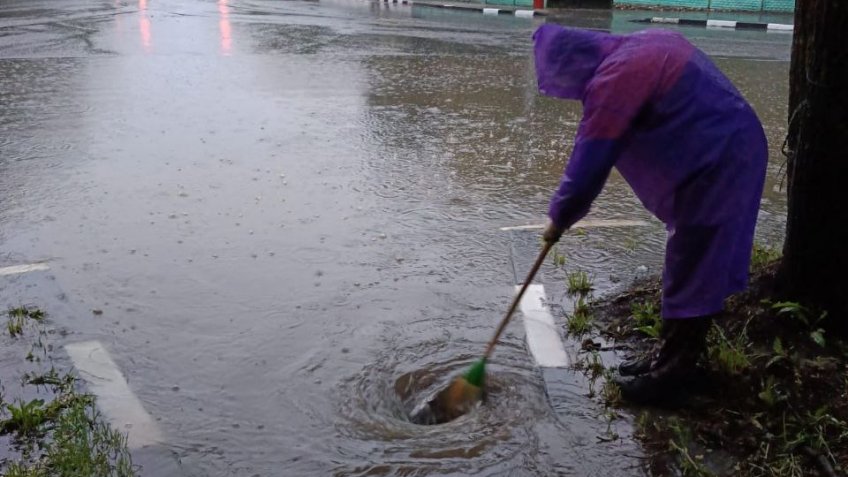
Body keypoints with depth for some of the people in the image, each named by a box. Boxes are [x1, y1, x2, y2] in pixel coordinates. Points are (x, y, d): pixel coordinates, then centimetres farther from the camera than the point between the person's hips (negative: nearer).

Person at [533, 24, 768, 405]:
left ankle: (672, 372, 14)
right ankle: (671, 357, 30)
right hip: (734, 150, 10)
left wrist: (558, 219, -2)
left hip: (716, 169, -10)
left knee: (691, 275, 1)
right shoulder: (643, 45, 10)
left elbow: (587, 166, -16)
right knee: (693, 269, 18)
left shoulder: (613, 81, -19)